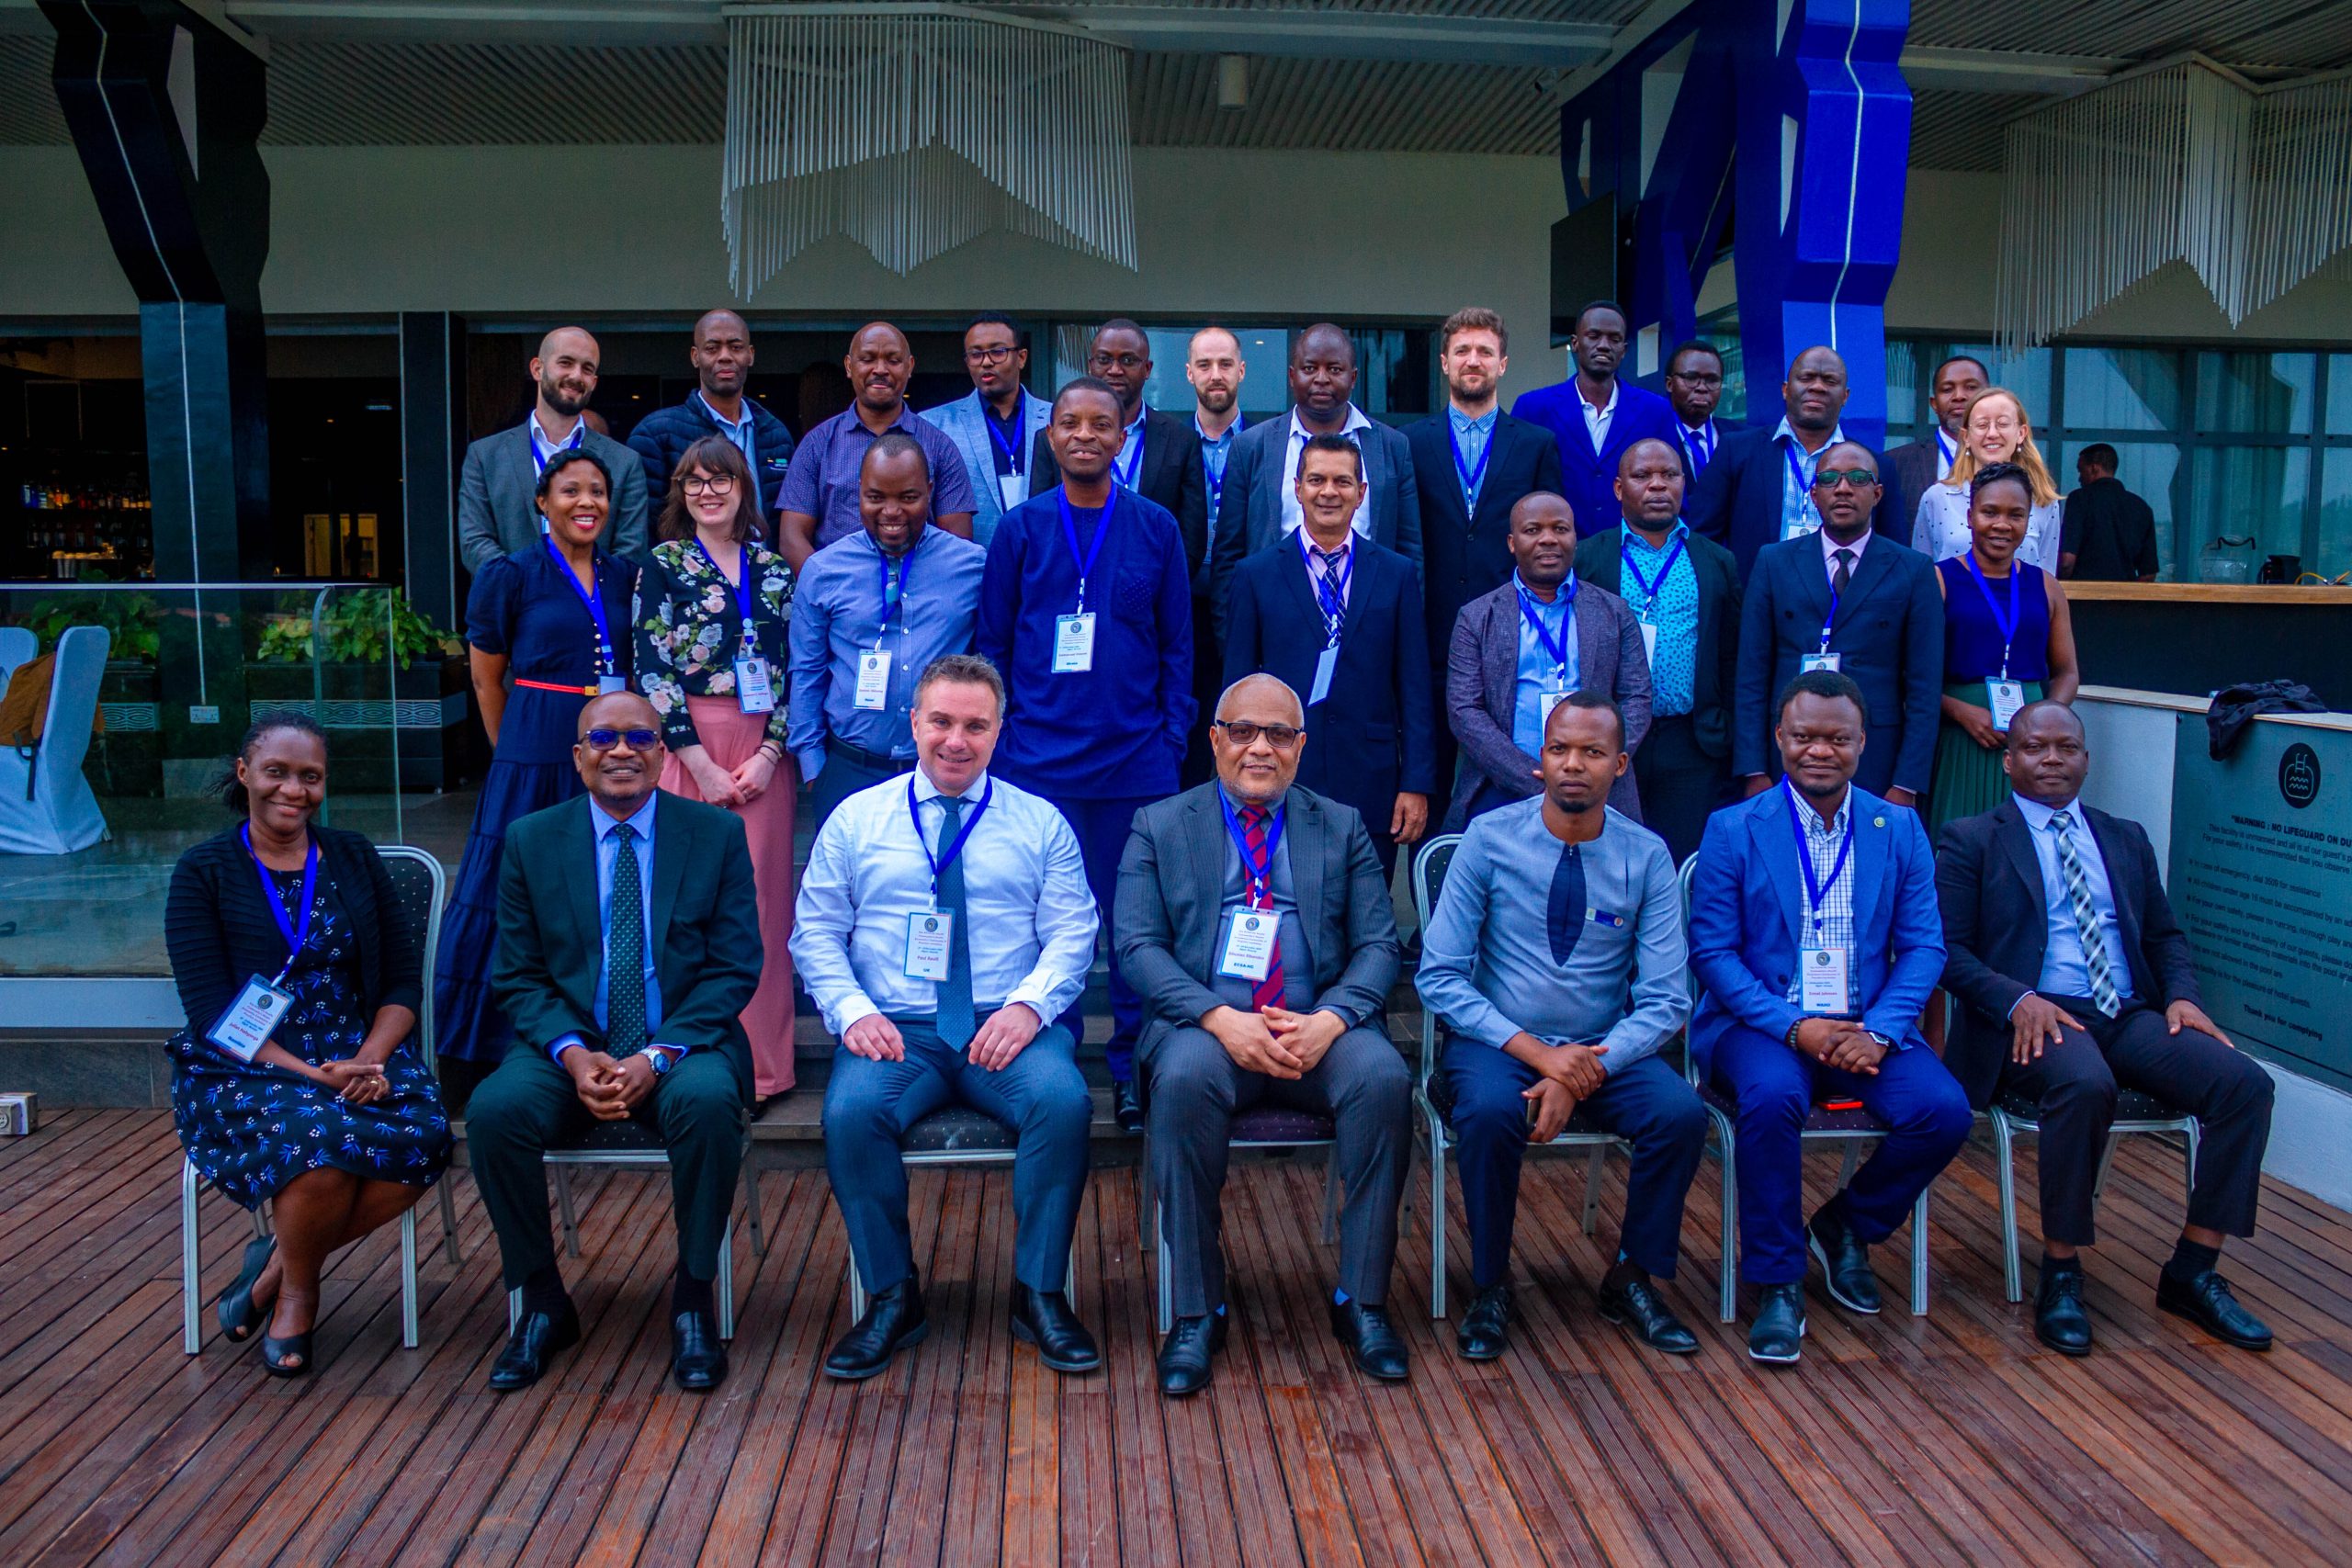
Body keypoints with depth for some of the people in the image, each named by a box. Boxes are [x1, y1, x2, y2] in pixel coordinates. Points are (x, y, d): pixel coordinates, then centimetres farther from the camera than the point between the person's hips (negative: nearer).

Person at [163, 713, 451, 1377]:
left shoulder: (354, 858, 11)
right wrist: (312, 1075, -20)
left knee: (423, 1136, -29)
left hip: (360, 1055, 3)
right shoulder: (204, 872, 3)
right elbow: (213, 1015, -6)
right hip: (242, 1072, -3)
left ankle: (280, 1261, -3)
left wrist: (367, 1060, -13)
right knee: (320, 1136, -35)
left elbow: (404, 980, 7)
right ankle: (298, 1288, -3)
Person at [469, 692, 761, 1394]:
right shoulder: (532, 841, 7)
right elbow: (520, 978, 5)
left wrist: (658, 1055, -17)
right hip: (570, 1049, 2)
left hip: (681, 1048, -2)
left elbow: (734, 970, -2)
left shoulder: (718, 834, 2)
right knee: (494, 1110, -27)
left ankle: (693, 1296, -12)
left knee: (708, 1101, -34)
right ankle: (541, 1299, -4)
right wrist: (572, 1054, -15)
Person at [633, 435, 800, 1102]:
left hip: (765, 753, 2)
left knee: (762, 899, 1)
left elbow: (793, 668, 8)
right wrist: (702, 765, -10)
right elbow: (653, 670, -4)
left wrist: (769, 754, -6)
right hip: (688, 747, -2)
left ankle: (760, 1061, 9)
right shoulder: (663, 564, 4)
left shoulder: (774, 570, 11)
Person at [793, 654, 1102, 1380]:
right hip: (896, 1030, 1)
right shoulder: (855, 818, 12)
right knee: (850, 1111, -31)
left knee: (1063, 1099, -31)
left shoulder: (1040, 823, 11)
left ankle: (1039, 1294, -13)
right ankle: (891, 1298, -10)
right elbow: (816, 932, 10)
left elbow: (1071, 934, 5)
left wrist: (1028, 1005, -14)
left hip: (1008, 1027, 0)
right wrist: (852, 1010, -8)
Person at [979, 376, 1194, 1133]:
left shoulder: (1155, 527, 5)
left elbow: (1178, 646, 7)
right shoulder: (1020, 528, 5)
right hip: (1039, 761, 0)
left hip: (1136, 760, 0)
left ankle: (1132, 1069, 17)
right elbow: (992, 645, 8)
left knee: (1138, 922, 4)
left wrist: (1171, 742, 0)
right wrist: (999, 743, 1)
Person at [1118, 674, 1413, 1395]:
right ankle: (1197, 1312, -20)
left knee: (1384, 1079, -29)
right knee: (1185, 1081, -35)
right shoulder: (1160, 826, 12)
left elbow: (1378, 945, 7)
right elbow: (1138, 945, 0)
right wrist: (1221, 1019, -17)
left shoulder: (1342, 828, 16)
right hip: (1207, 1024, -1)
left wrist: (1328, 1021, -14)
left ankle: (1362, 1302, -13)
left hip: (1318, 1027, 2)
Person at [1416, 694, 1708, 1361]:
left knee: (1682, 1112, -25)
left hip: (1604, 1052, 2)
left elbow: (1664, 1000, -5)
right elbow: (1439, 976, -9)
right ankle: (1490, 1286, -8)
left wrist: (1589, 1071, -22)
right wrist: (1537, 1053, -20)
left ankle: (1632, 1278, 0)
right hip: (1497, 1042, -2)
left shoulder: (1647, 856, -2)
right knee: (1490, 1110, -33)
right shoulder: (1489, 839, -7)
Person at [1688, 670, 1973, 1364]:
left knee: (1944, 1110, -22)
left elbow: (1923, 945, 4)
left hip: (1866, 1028, 3)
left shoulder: (1900, 829, 8)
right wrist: (1794, 1027, -17)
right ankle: (1778, 1285, -15)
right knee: (1773, 1096, -34)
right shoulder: (1733, 830, -1)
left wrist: (1879, 1033, -13)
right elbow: (1712, 951, -5)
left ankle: (1847, 1224, 9)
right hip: (1760, 1022, -3)